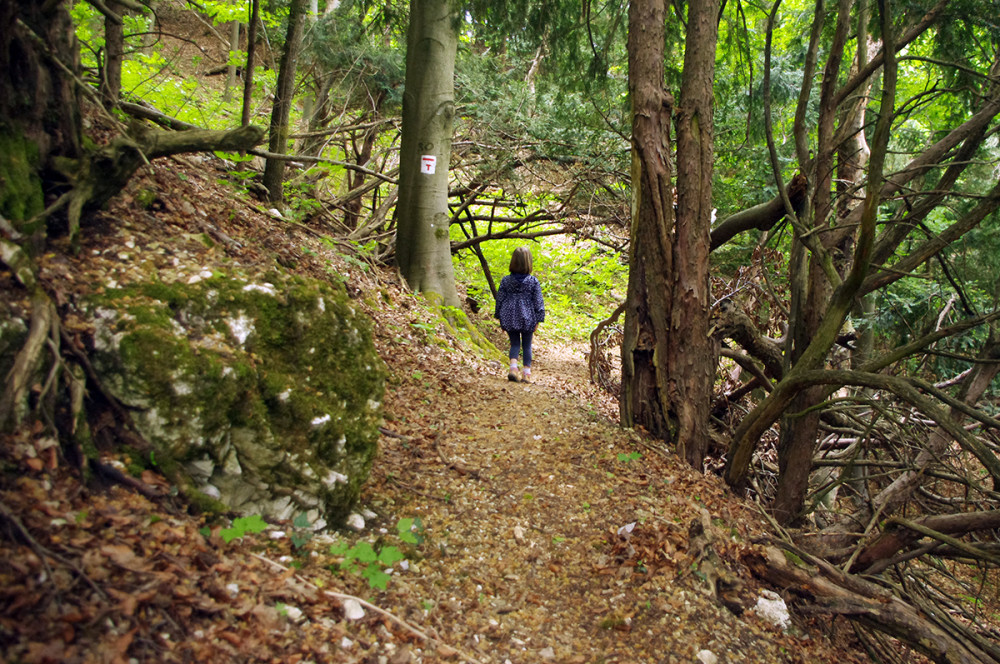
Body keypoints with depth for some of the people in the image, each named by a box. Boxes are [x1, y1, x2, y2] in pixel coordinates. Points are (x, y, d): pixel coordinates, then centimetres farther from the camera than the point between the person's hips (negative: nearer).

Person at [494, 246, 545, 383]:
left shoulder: (505, 280, -3)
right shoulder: (533, 281, -7)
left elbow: (500, 300, 2)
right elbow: (538, 302, -5)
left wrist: (500, 317, 12)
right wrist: (537, 320, 3)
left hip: (510, 318, 1)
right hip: (528, 319, -1)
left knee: (514, 344, 12)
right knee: (527, 345, 10)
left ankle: (513, 367, -9)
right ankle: (527, 373, 9)